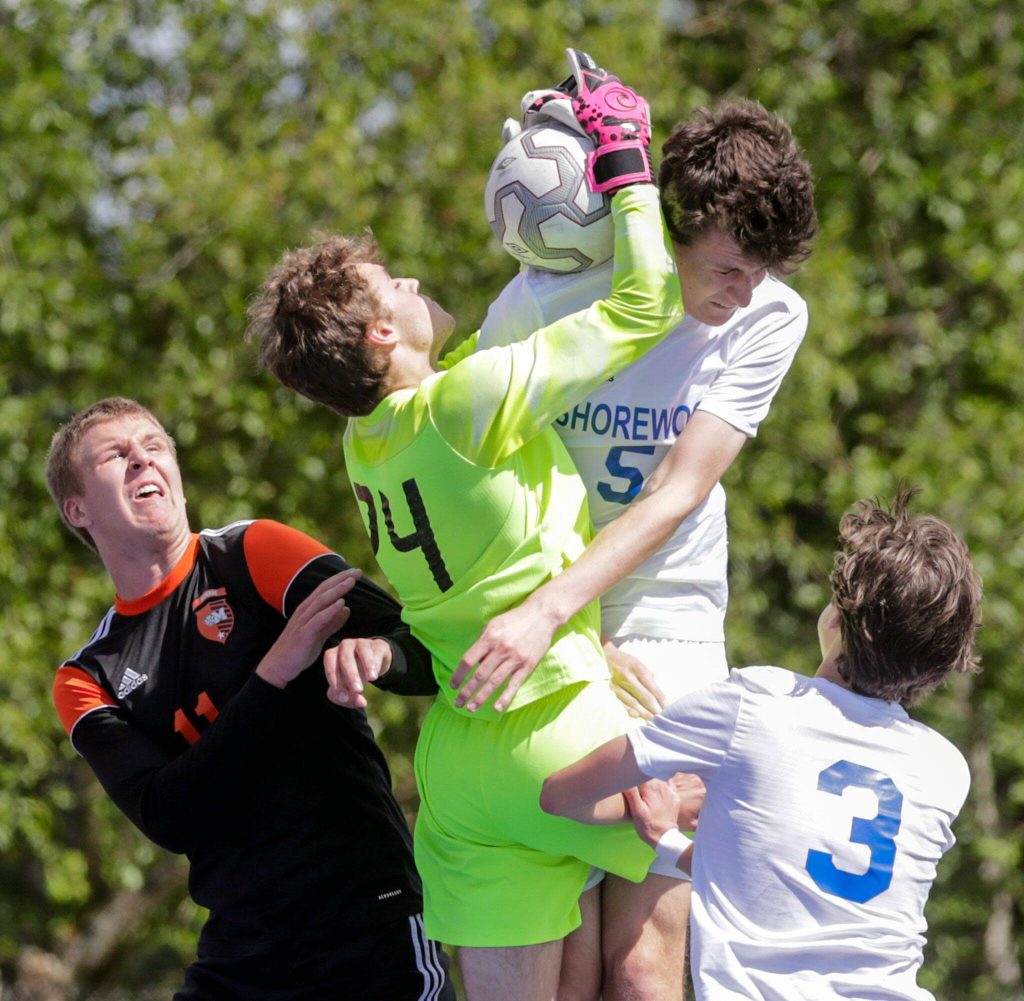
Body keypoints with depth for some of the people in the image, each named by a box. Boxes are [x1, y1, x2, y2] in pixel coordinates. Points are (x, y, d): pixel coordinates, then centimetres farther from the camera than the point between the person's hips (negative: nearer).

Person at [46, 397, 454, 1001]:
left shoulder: (252, 553, 2)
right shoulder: (89, 681, 10)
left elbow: (432, 655, -6)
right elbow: (168, 819, -7)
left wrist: (376, 652, -30)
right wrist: (276, 671, -18)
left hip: (371, 930, -3)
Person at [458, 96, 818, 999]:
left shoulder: (771, 316, -6)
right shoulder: (546, 300, -11)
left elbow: (676, 497, -13)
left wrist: (549, 611, -25)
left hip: (669, 629, 1)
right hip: (539, 639, -1)